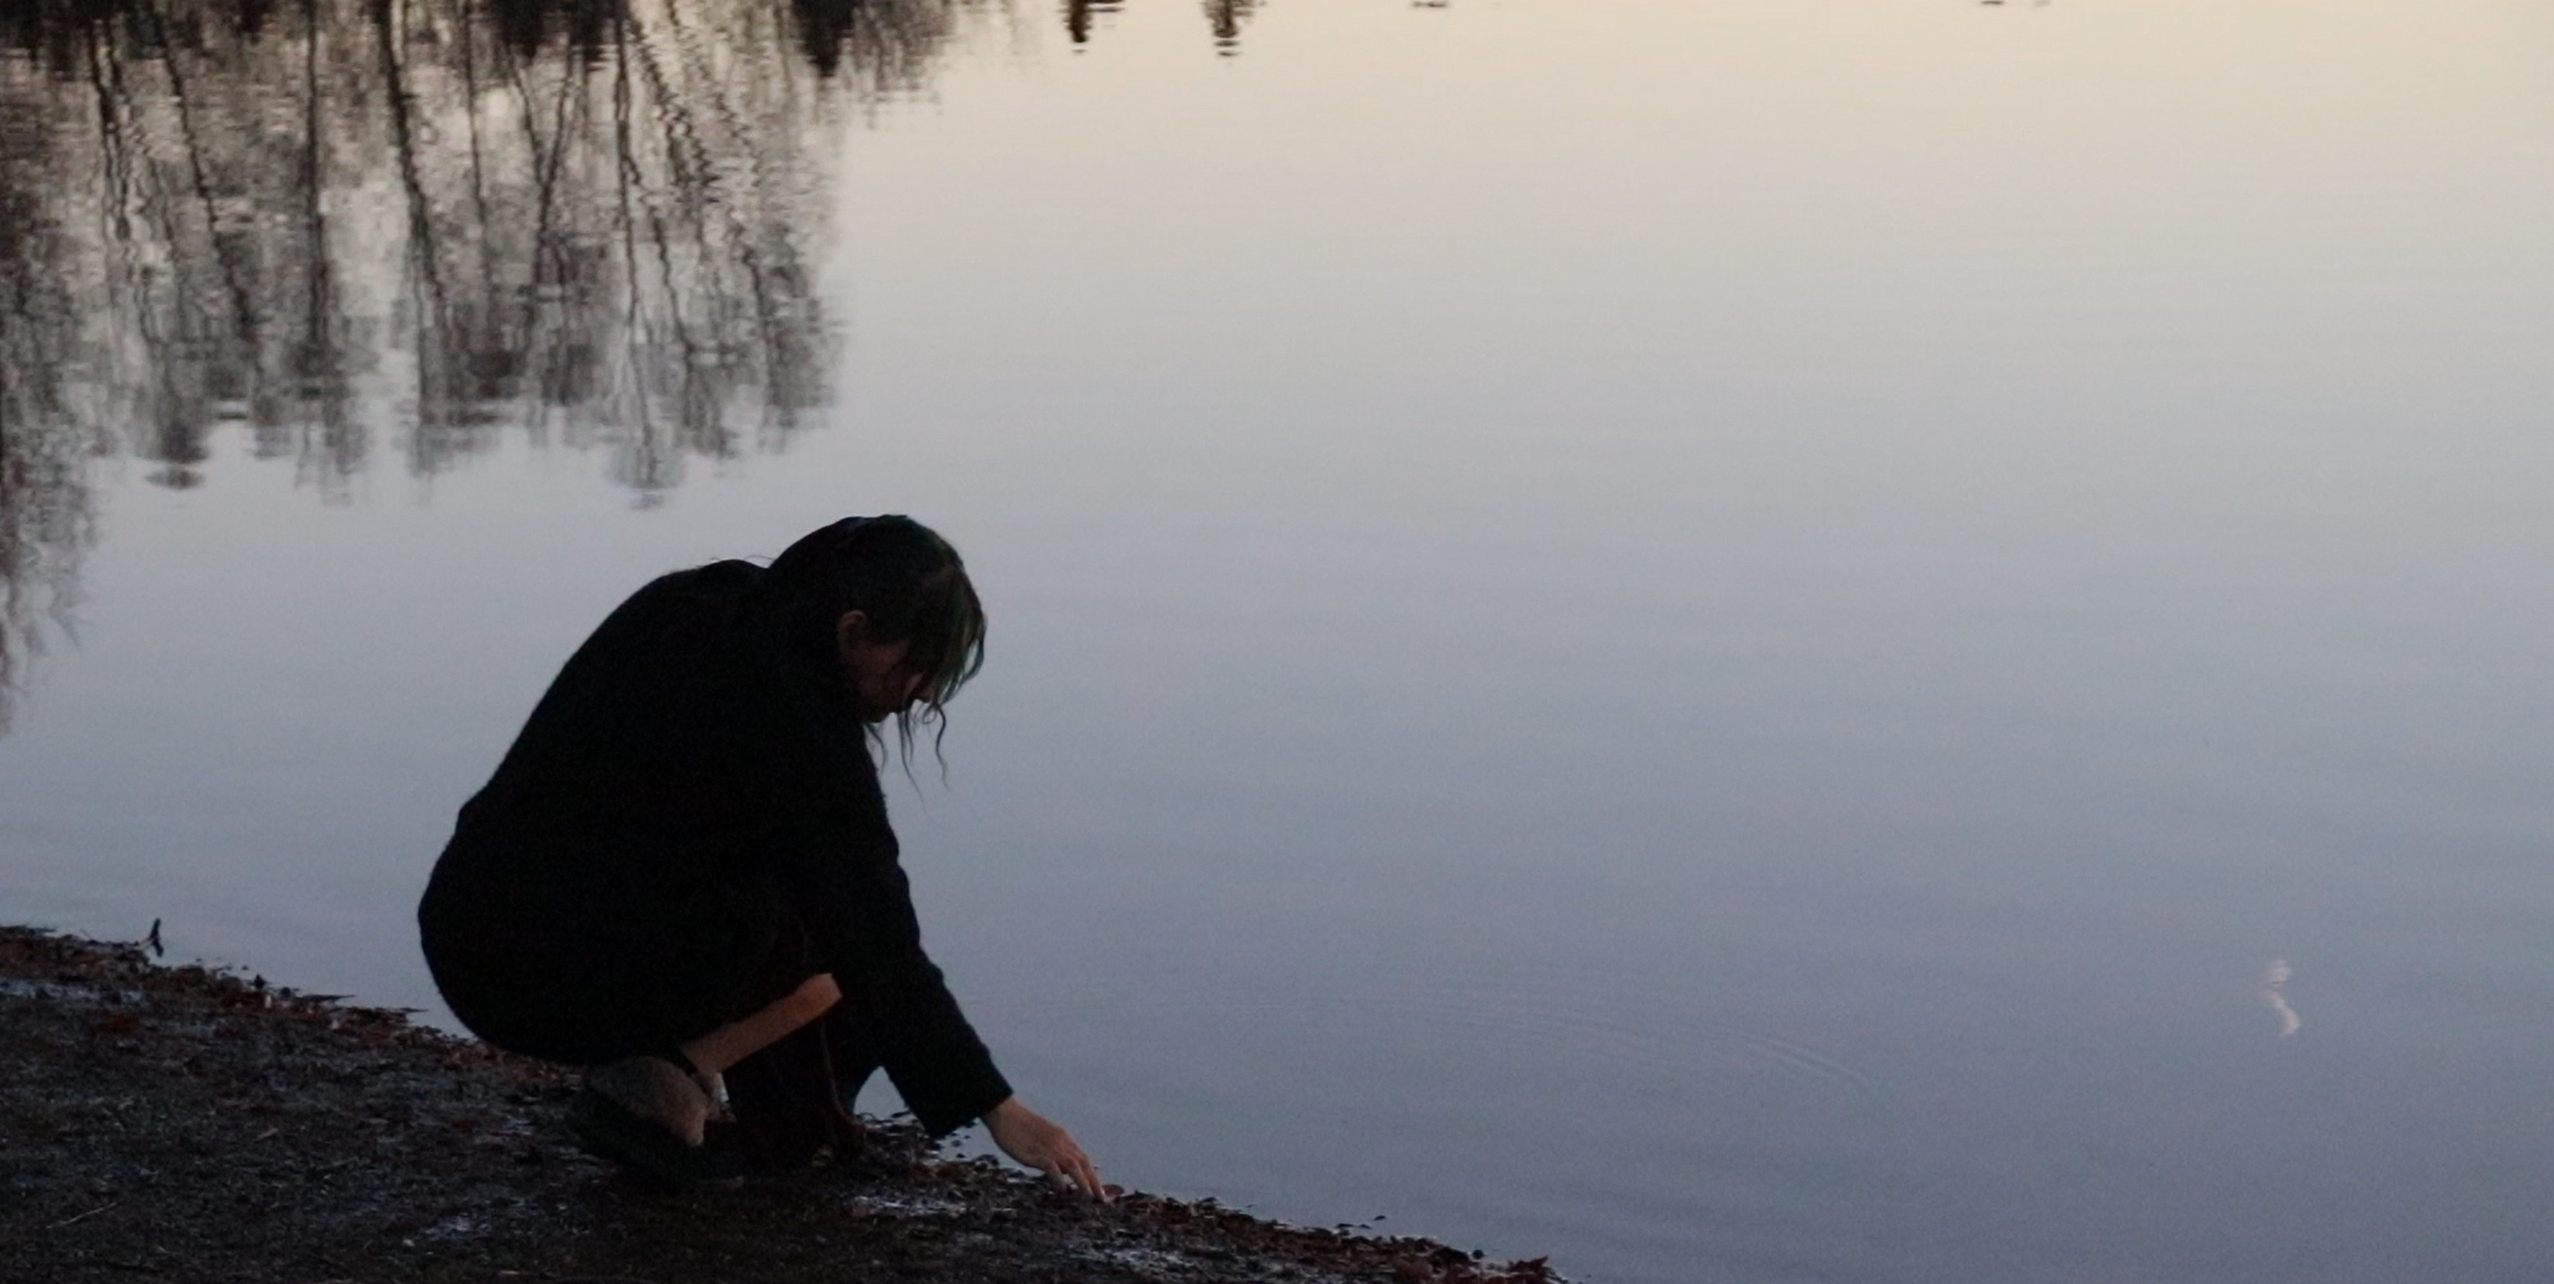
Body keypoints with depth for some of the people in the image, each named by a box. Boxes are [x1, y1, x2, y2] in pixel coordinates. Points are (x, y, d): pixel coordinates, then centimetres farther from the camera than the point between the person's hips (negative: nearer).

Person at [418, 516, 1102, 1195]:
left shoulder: (698, 604, 6)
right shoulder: (789, 717, -17)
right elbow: (879, 946, -15)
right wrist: (997, 1109, -10)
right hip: (549, 982, -9)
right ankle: (665, 1088, -6)